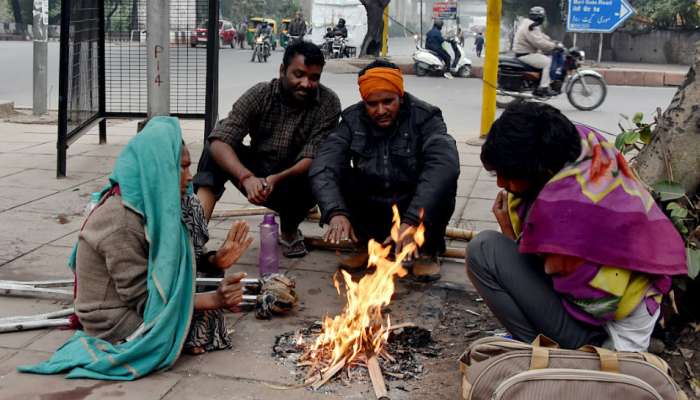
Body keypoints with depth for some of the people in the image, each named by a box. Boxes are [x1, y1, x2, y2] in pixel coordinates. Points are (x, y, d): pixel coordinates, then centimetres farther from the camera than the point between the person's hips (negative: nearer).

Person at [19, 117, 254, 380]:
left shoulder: (145, 203, -3)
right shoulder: (121, 223, -30)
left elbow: (173, 260, 4)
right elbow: (144, 299, -26)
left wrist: (214, 260, -14)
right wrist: (213, 300, -26)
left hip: (129, 295, 9)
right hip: (114, 321, -9)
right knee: (209, 321, -9)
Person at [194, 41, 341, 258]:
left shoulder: (328, 103, -14)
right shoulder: (259, 95, -12)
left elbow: (312, 159, -21)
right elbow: (218, 142, -24)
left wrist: (277, 179, -41)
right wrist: (247, 178, -42)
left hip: (296, 184, -1)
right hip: (258, 181, 1)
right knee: (220, 148, -22)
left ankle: (289, 232, -2)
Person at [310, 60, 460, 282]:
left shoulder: (425, 118, -16)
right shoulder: (353, 120, -8)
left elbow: (445, 164, -34)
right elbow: (323, 166, -21)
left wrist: (412, 221, -46)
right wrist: (336, 212, -39)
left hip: (415, 212, -2)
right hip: (371, 215, 3)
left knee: (443, 181, -30)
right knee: (335, 176, -20)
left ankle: (427, 251, -5)